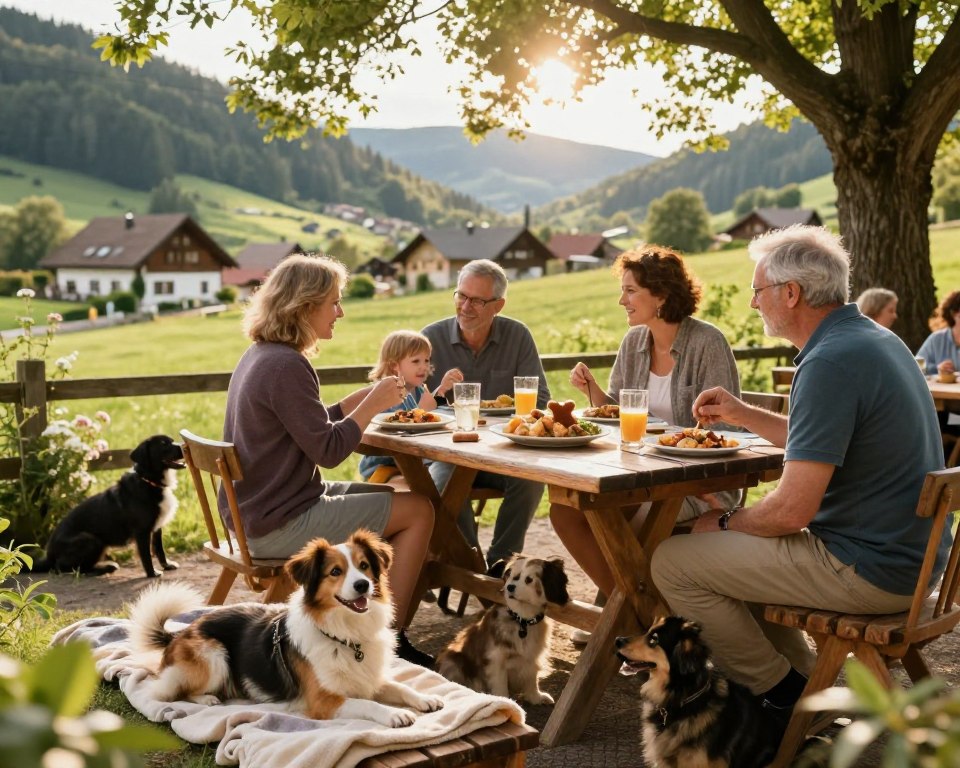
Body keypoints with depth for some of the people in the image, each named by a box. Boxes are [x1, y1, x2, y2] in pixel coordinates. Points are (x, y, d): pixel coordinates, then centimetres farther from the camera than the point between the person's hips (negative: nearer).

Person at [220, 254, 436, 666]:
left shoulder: (258, 356, 10)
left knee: (393, 497, 20)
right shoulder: (286, 365, -21)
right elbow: (328, 450, -20)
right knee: (418, 511, -5)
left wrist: (366, 397, 8)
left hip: (257, 510, 10)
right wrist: (373, 404, -10)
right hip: (280, 524, -10)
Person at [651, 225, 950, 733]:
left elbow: (792, 510, -24)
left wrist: (726, 522, -6)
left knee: (673, 563, -6)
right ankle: (802, 681, 22)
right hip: (908, 553, 10)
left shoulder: (831, 363, -24)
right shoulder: (871, 338, 8)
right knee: (735, 544, 24)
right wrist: (744, 414, 16)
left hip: (867, 571, -10)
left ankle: (780, 696, 7)